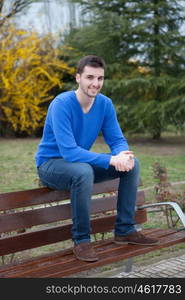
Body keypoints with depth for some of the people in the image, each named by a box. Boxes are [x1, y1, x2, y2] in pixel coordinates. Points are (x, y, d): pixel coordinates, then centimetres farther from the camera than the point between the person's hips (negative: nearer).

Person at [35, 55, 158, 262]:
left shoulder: (105, 104, -5)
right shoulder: (61, 104, -25)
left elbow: (117, 140, -3)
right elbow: (69, 151, -32)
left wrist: (123, 156, -28)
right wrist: (111, 160, -37)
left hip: (82, 161, 7)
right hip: (50, 164, -6)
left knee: (132, 164, -9)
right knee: (83, 171, -39)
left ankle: (125, 230, 1)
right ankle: (81, 240, -21)